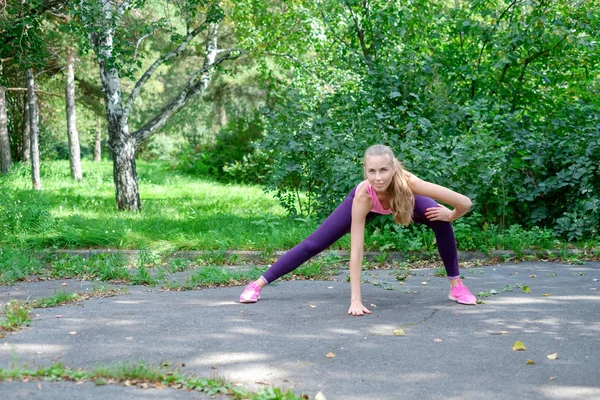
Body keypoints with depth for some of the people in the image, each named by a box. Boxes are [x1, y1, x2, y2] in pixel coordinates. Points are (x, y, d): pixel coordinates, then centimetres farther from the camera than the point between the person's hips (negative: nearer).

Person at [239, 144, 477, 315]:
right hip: (368, 205, -1)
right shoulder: (363, 195, -45)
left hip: (401, 200, 2)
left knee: (441, 222, -21)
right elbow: (356, 251, -44)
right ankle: (258, 283, 6)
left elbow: (464, 203, -40)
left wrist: (449, 215, -20)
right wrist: (355, 300, -48)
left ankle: (456, 285, -2)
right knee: (313, 245, -4)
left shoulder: (408, 184, -45)